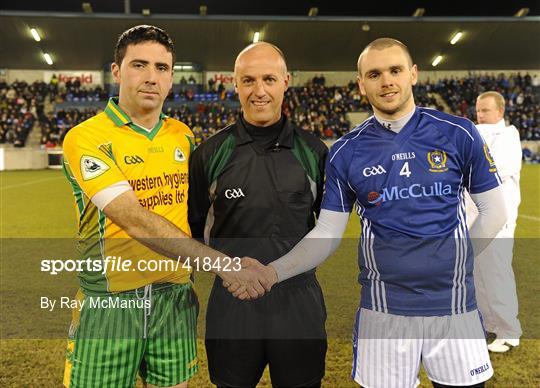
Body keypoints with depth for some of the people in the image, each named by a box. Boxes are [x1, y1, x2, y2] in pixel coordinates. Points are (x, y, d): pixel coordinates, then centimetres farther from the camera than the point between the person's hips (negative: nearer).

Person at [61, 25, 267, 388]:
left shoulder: (183, 135, 7)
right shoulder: (86, 138, -12)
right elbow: (137, 221, -23)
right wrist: (218, 261, -26)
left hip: (176, 297, 5)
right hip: (110, 303, -4)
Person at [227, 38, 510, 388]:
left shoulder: (458, 134, -2)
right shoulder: (346, 152, -1)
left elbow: (494, 210, 6)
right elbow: (327, 234, -1)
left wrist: (452, 263, 2)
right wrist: (273, 272, -15)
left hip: (454, 305, 1)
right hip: (383, 310, 0)